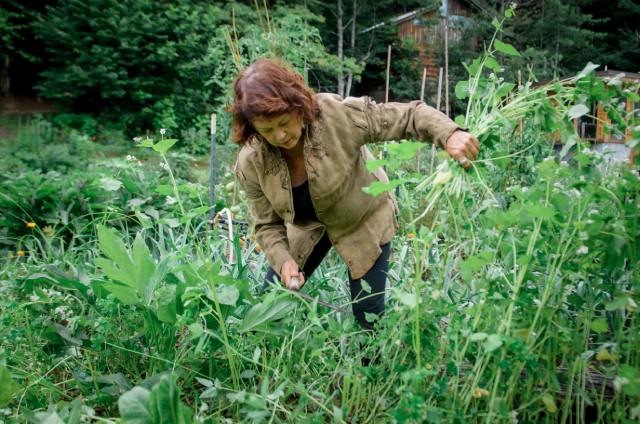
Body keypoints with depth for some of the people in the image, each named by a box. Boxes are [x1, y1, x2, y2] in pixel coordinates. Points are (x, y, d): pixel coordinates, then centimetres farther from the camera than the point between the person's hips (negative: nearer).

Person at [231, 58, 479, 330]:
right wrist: (283, 260, -29)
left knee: (369, 316, 0)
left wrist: (449, 135, -44)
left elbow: (408, 116, -27)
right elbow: (267, 225, -11)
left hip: (364, 220, -2)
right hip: (307, 228, 3)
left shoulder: (338, 114, -33)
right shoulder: (251, 163, -22)